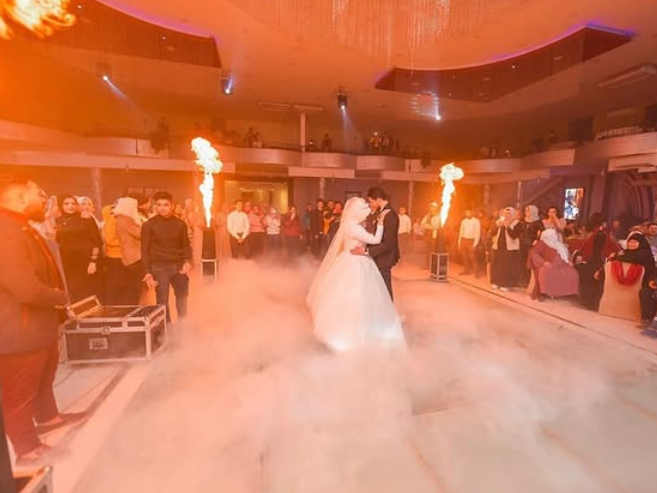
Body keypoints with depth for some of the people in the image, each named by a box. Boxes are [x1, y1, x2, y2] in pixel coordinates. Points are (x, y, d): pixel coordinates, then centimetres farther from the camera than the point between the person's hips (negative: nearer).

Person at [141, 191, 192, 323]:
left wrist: (187, 261, -12)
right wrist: (148, 272, -10)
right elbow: (145, 250, -2)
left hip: (178, 266, 3)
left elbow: (186, 245, 7)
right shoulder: (149, 225, -2)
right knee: (162, 301, -1)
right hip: (159, 267, -3)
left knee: (182, 296, 14)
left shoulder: (180, 224, 6)